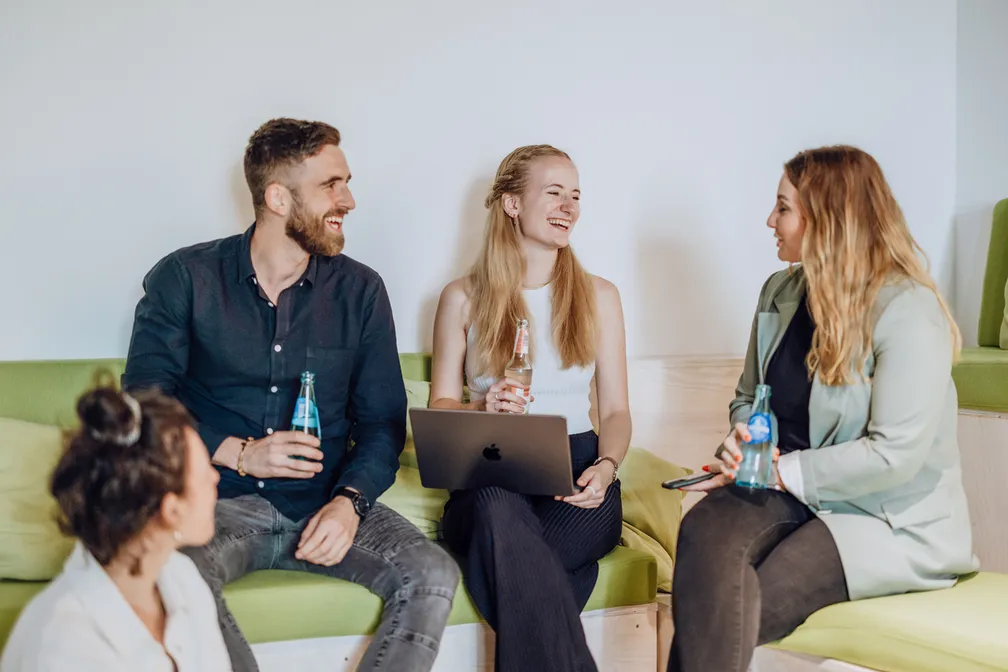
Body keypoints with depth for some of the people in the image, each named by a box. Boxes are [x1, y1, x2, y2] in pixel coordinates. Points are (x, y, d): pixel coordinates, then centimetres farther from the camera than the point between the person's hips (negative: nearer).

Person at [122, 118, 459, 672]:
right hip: (220, 501, -2)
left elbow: (382, 421, 7)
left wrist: (350, 499, -12)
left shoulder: (360, 290, 7)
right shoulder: (184, 279, 2)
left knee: (434, 576, -23)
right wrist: (237, 453, -14)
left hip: (324, 505, 2)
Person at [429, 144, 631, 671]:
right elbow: (440, 407, 12)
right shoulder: (463, 298, 11)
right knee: (498, 509, -38)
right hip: (487, 481, 0)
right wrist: (484, 410, -11)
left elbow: (616, 410, 12)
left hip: (577, 476, 0)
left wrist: (606, 467, -9)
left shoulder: (598, 296, 15)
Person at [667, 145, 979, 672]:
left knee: (727, 614, -29)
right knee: (705, 531, -30)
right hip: (790, 492, 6)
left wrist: (780, 470, -16)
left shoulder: (908, 311, -14)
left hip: (892, 520, -6)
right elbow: (748, 397, 22)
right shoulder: (781, 292, 10)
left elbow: (895, 454, -20)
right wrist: (743, 439, -2)